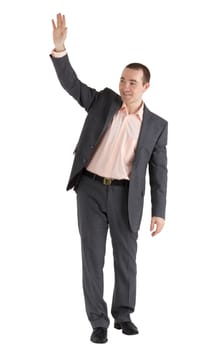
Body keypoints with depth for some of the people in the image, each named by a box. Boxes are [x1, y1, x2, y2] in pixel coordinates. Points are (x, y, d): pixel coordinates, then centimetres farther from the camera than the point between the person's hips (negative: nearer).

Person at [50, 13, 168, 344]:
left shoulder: (157, 125, 3)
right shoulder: (104, 100, 6)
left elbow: (159, 171, 2)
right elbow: (71, 83, -1)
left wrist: (159, 212, -3)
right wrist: (60, 48, -16)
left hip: (125, 196, 0)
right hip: (91, 189, 0)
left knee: (126, 258, 8)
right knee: (93, 257, 2)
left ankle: (123, 315, 27)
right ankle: (98, 321, 11)